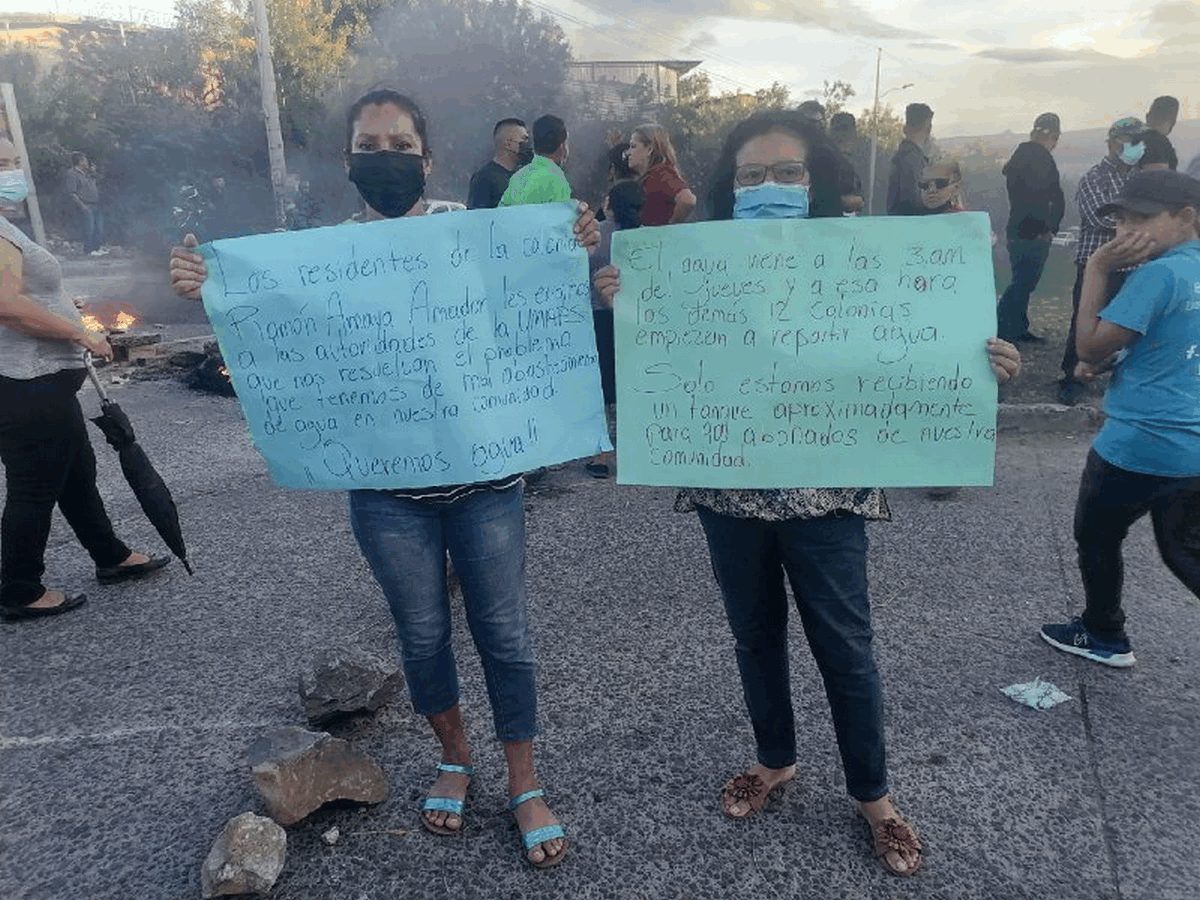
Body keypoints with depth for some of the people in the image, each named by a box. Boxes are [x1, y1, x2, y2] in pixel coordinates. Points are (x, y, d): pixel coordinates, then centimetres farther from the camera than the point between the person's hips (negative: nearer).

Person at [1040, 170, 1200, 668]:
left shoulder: (1160, 273, -20)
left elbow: (1090, 347, -18)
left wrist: (1096, 268, -16)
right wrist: (1111, 359, 8)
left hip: (1137, 446, -8)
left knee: (1096, 537, 15)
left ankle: (1104, 636, 33)